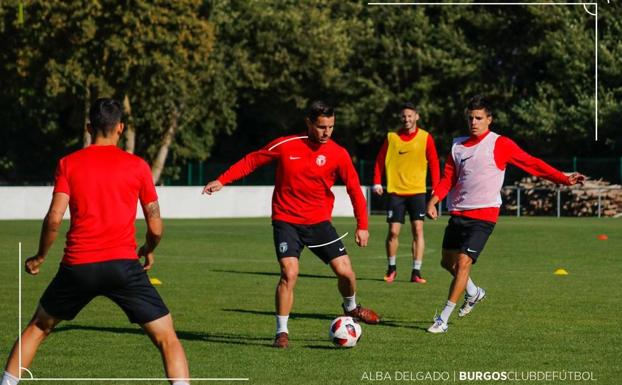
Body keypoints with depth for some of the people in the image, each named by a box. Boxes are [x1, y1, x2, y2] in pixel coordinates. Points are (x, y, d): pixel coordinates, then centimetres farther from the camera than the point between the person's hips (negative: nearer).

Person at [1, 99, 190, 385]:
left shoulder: (68, 164, 6)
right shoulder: (138, 166, 5)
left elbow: (54, 218, -4)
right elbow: (155, 227, 6)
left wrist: (40, 257, 11)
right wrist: (148, 251, 28)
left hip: (78, 265, 2)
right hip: (123, 264, -1)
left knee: (37, 328, 23)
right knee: (167, 339, 3)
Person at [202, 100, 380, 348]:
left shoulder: (338, 154, -6)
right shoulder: (285, 146, -9)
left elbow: (354, 189, 0)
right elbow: (251, 161, 3)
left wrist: (362, 225, -5)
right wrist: (222, 181, 0)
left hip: (319, 222, 2)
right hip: (286, 221, -2)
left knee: (345, 272, -3)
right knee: (289, 273, -18)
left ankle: (351, 307, 32)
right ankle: (282, 332, -3)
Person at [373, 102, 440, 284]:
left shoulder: (425, 137, 1)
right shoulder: (392, 137, 4)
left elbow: (434, 163, 2)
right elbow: (380, 160, 9)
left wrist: (436, 186, -5)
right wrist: (377, 182, 0)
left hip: (417, 191, -1)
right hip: (395, 191, 1)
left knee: (418, 229, -8)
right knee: (393, 231, -1)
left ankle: (416, 272, -5)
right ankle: (391, 269, 18)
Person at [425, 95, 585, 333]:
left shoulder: (499, 144, -4)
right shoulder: (458, 145, 12)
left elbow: (532, 164, -3)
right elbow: (448, 178, 12)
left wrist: (564, 179, -7)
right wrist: (434, 199, -6)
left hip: (484, 215, -6)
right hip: (458, 213, 6)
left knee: (463, 262, -16)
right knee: (448, 262, 13)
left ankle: (443, 319, -10)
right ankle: (474, 293, 42)